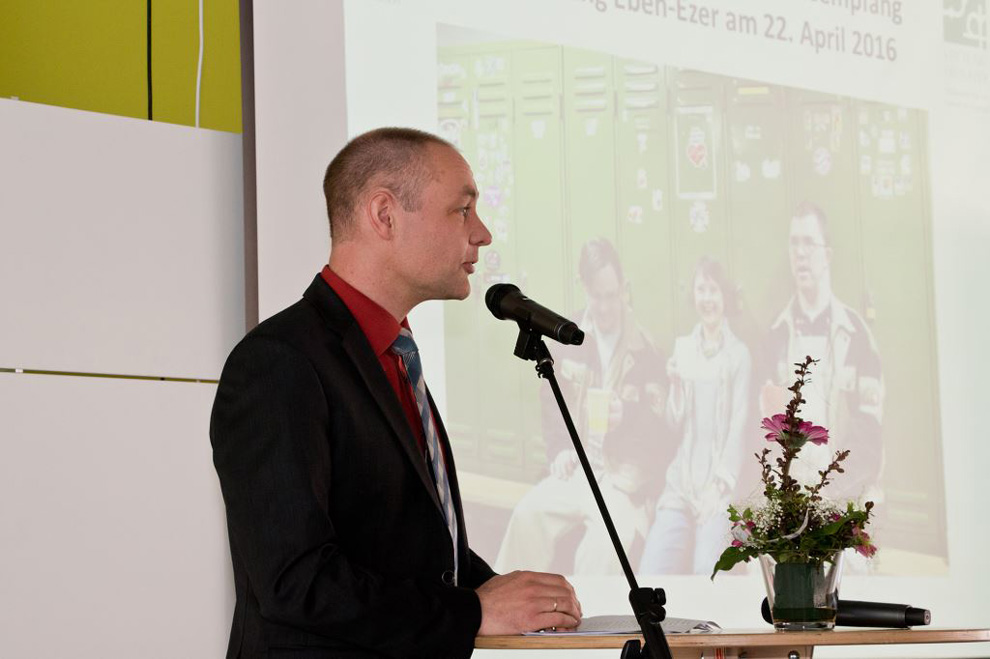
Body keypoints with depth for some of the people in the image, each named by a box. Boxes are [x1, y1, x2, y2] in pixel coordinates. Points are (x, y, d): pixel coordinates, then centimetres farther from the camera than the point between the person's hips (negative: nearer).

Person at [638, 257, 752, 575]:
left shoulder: (738, 354, 0)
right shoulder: (682, 348, 11)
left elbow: (739, 425, -2)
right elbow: (676, 424, 10)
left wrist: (720, 485, -9)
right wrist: (675, 384, -8)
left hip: (720, 480, -4)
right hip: (682, 478, 4)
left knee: (706, 567, -17)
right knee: (651, 569, -10)